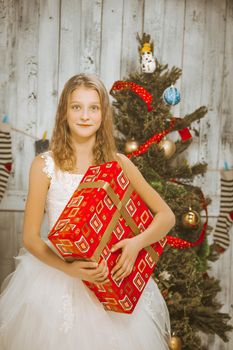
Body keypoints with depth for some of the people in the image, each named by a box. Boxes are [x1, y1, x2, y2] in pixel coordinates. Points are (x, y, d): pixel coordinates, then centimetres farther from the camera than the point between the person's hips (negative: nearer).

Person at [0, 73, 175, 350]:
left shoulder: (118, 163, -2)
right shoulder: (44, 165, -7)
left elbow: (167, 216, -1)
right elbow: (30, 238, -7)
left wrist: (136, 243, -21)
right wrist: (69, 269, -24)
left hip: (111, 278, 2)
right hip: (57, 275, -1)